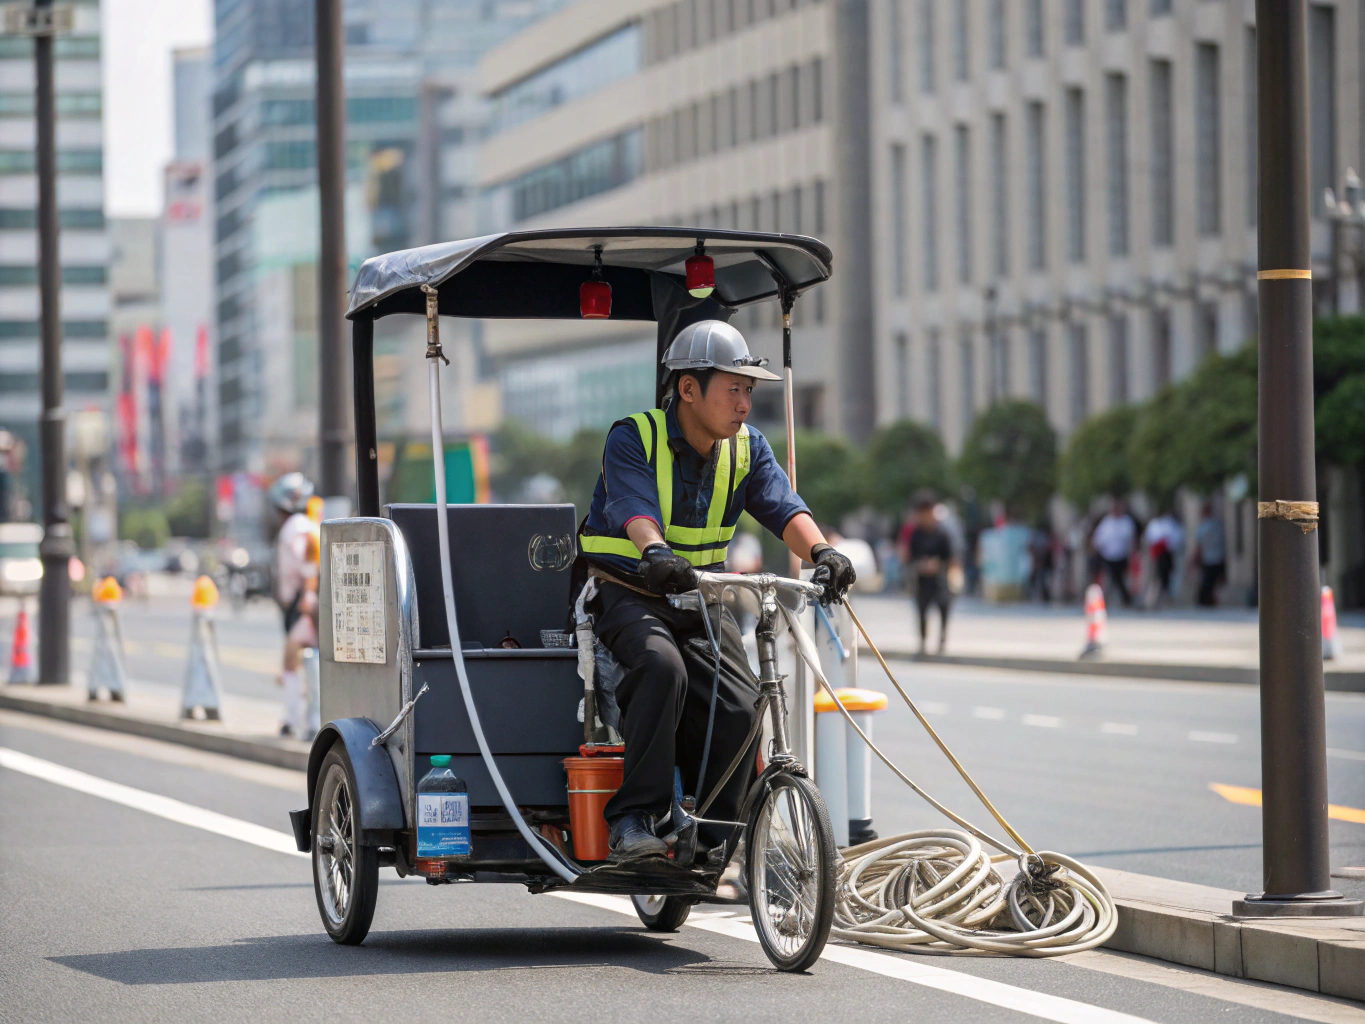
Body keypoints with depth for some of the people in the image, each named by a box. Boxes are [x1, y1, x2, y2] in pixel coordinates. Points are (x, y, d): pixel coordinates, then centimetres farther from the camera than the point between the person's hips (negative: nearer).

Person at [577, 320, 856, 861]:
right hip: (628, 593, -5)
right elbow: (634, 508, -31)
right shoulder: (633, 438, -13)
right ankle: (634, 817, -28)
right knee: (664, 666, -35)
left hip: (699, 600, 5)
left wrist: (821, 551, -35)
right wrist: (656, 554, -53)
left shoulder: (748, 448, 2)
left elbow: (783, 507, -14)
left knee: (740, 706, -15)